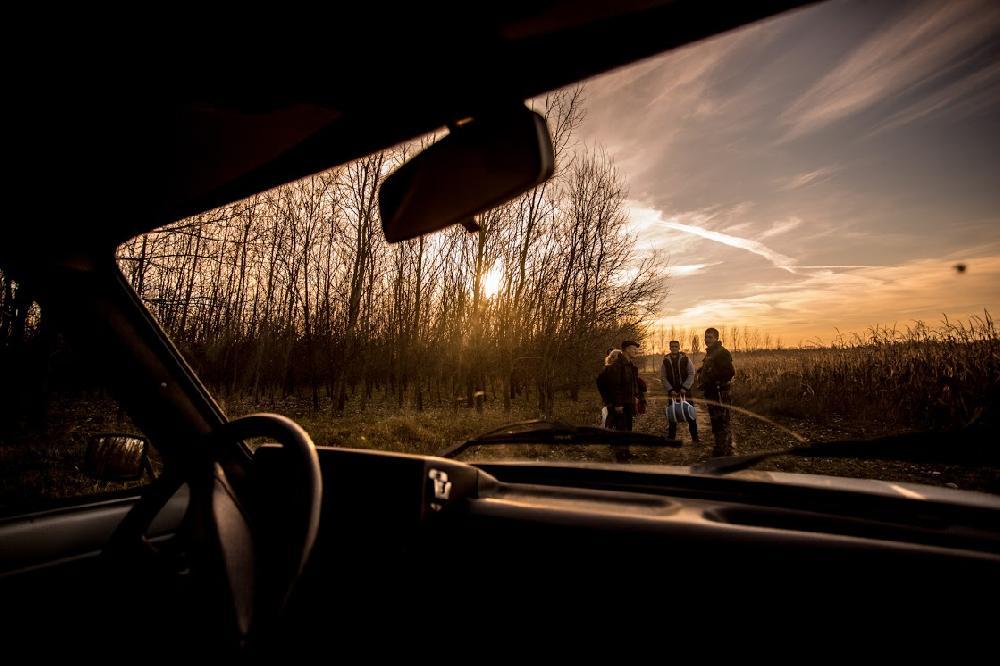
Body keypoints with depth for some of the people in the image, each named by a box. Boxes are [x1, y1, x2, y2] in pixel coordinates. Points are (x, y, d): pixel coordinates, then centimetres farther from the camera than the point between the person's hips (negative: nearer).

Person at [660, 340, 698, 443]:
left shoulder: (685, 359, -1)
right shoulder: (665, 361, 2)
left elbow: (691, 374, -4)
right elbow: (663, 377, 1)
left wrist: (685, 388, -13)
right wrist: (670, 390, -9)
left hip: (686, 391, -1)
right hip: (672, 393, 1)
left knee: (690, 415, 0)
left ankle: (694, 437, 11)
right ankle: (671, 437, 17)